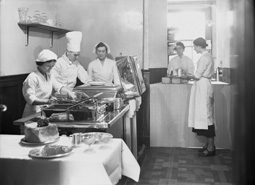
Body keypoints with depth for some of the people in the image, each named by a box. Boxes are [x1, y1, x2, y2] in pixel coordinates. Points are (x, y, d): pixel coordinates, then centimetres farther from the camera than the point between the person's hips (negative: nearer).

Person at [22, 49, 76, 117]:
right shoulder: (32, 78, -11)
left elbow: (58, 87, 6)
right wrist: (47, 101, -31)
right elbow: (31, 99, -18)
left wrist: (68, 92, -13)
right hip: (34, 113, -8)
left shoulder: (49, 76, 17)